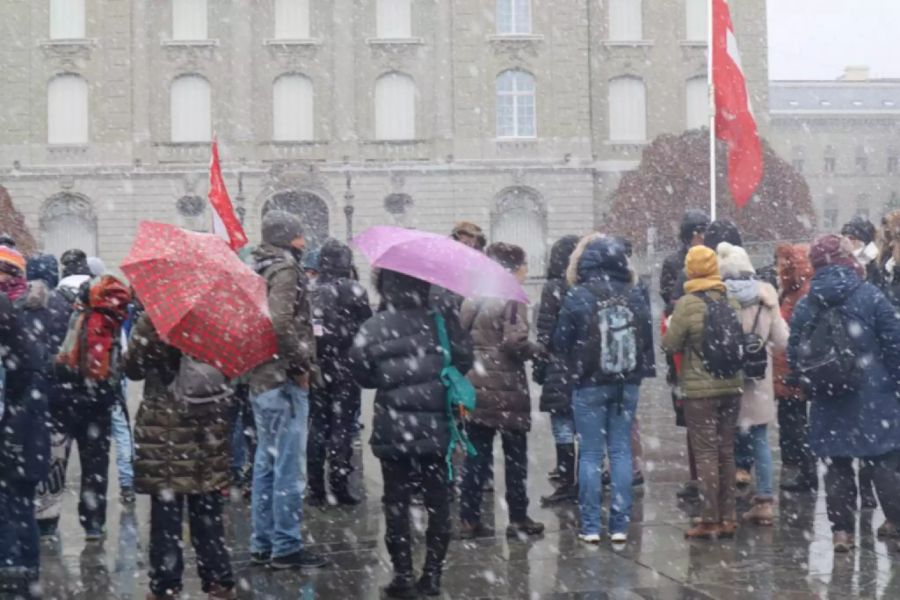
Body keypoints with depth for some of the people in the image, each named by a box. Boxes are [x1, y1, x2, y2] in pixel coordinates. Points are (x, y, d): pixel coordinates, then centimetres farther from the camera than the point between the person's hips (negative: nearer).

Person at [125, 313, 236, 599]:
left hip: (163, 428, -3)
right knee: (208, 514, 9)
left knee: (166, 513, 3)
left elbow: (133, 368, -1)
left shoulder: (150, 321, -9)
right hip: (209, 428, 3)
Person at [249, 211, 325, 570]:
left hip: (261, 379, 10)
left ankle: (262, 545, 20)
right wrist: (302, 364, -16)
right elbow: (281, 323, -26)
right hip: (284, 380, -10)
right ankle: (286, 547, 1)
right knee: (289, 468, -4)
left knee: (266, 464, 14)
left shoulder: (260, 270, 16)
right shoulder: (285, 269, -13)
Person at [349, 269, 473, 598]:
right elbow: (464, 359, -6)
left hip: (393, 431, -1)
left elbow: (360, 372, -3)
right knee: (437, 502, 11)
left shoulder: (373, 328, -7)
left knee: (396, 503, 8)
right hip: (437, 428, 1)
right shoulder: (443, 321, -6)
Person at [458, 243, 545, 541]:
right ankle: (518, 519, 11)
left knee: (476, 455, 9)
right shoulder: (513, 299, -12)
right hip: (507, 389, -6)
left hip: (475, 385, 6)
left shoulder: (473, 299, 9)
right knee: (515, 456, 6)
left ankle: (469, 519, 10)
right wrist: (536, 350, -2)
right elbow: (515, 341, -19)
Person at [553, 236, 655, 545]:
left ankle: (591, 525, 4)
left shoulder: (578, 296, -11)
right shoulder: (635, 295, 0)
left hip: (590, 384, -3)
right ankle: (620, 525, 9)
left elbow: (561, 342, -4)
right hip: (628, 384, 3)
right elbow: (648, 338, 6)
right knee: (621, 451, 8)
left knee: (590, 454, 4)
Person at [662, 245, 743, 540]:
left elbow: (670, 345, -10)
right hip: (732, 386, 5)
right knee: (726, 451, 12)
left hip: (700, 389, -5)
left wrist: (669, 330, 9)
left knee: (706, 452, -1)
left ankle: (710, 520, -1)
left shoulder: (687, 304, -13)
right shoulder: (732, 302, 5)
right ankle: (728, 518, 16)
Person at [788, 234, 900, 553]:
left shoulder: (804, 306, 1)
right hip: (873, 400, -3)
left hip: (829, 403, 3)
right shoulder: (870, 296, -9)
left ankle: (841, 530, 10)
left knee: (837, 466, 10)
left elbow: (794, 356, 5)